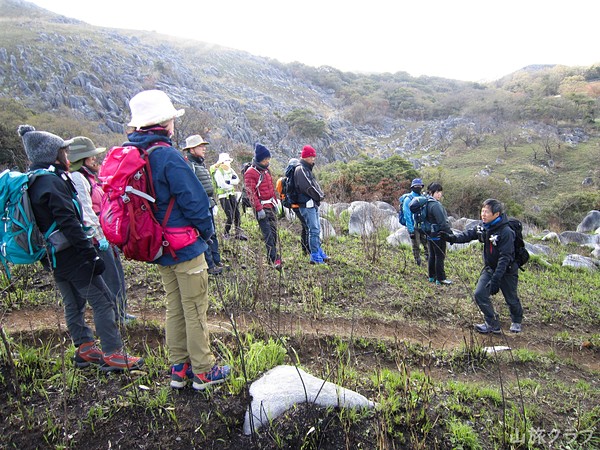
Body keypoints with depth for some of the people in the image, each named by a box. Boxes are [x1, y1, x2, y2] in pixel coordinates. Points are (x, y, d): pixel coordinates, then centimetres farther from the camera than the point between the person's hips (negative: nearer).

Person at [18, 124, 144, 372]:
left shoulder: (33, 182, 12)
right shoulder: (52, 181, -18)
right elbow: (68, 222, -23)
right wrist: (91, 253, -22)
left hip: (54, 256, 10)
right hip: (71, 255, -10)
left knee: (74, 303, 18)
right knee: (102, 301, -5)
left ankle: (85, 348, 30)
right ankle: (112, 355, -1)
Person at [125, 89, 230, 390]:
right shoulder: (168, 156, -21)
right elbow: (194, 201, -20)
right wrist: (206, 231, -3)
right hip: (185, 247, -8)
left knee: (174, 308, 19)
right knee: (195, 311, 5)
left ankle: (179, 368, 30)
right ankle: (203, 371, 18)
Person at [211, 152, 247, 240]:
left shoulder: (230, 170, 10)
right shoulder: (218, 172, -12)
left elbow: (237, 180, -1)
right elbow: (223, 185, -21)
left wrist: (229, 182, -17)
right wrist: (233, 183, -6)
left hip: (232, 194, 7)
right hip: (223, 196, -7)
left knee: (236, 213, 7)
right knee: (230, 216, -10)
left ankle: (238, 233, 18)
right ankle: (226, 234, 6)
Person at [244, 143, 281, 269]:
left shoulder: (265, 170, 15)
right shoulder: (250, 173, -13)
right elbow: (251, 193, -17)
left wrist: (275, 202, 21)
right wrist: (259, 209, -20)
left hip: (271, 206, 9)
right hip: (261, 208, -8)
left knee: (273, 231, 11)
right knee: (268, 233, -10)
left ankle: (272, 256, 21)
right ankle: (274, 258, -11)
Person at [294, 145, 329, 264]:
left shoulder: (307, 169, 19)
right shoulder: (300, 169, -13)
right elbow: (308, 187, -20)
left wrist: (320, 194, 4)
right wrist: (319, 196, -8)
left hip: (313, 204, 10)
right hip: (307, 204, -10)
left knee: (316, 230, 15)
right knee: (314, 230, -8)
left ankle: (320, 254, 24)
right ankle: (315, 257, -3)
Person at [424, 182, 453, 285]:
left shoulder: (427, 203, 8)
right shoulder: (436, 205, -21)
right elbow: (442, 222, -22)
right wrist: (450, 233, -14)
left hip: (430, 235, 9)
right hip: (438, 235, -9)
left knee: (432, 255, 16)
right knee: (440, 257, 0)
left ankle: (431, 276, 24)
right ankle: (440, 278, 7)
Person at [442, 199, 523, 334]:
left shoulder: (506, 232, -26)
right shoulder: (482, 226, -6)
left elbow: (505, 257, -28)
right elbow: (468, 234, -10)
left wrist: (496, 279, -31)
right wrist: (452, 237, -31)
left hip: (506, 270, -5)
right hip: (489, 268, 6)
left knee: (511, 299, 12)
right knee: (480, 294, -6)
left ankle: (516, 321, 42)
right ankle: (493, 324, 9)